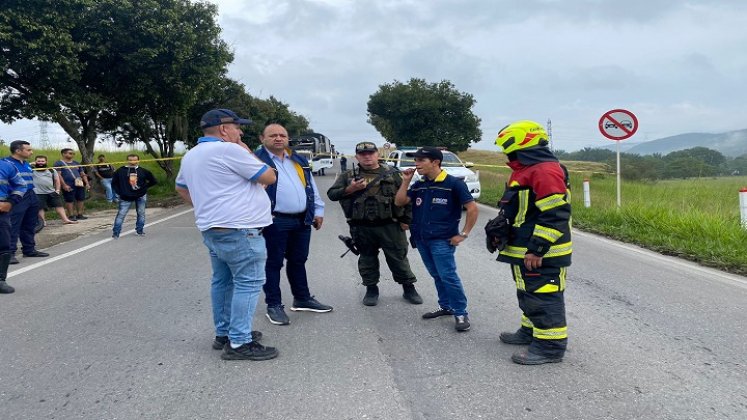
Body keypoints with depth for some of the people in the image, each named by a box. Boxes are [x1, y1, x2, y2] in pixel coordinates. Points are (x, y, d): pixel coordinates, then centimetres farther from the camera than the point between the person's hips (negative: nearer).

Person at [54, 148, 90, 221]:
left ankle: (79, 215, 13)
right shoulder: (59, 163, 1)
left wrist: (87, 183, 10)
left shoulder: (76, 163, 19)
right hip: (68, 186, -6)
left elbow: (83, 174, 20)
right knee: (69, 201, -3)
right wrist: (64, 185, -17)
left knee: (81, 199, 5)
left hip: (79, 185, 6)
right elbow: (58, 175, -8)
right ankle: (72, 216, 3)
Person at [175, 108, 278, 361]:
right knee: (248, 283, -5)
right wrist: (247, 153, 3)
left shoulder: (191, 156, 15)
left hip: (212, 229, 10)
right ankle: (240, 344, -5)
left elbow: (181, 188, 30)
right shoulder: (228, 150, -14)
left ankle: (224, 333, 24)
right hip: (239, 230, -10)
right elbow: (269, 178, -9)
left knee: (222, 281, 16)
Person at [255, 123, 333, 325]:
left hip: (302, 220, 6)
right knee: (273, 263, 3)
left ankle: (302, 299, 29)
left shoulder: (299, 161, 15)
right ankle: (274, 305, 14)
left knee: (298, 261, 17)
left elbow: (312, 187, 19)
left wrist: (318, 210, 15)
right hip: (274, 222, -6)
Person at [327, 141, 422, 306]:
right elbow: (332, 194, -1)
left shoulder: (392, 174, 5)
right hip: (361, 228, 1)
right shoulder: (348, 176, 6)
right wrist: (350, 189, -16)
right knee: (367, 259, 11)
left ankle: (409, 288, 21)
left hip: (390, 226, -1)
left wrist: (406, 220, 0)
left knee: (398, 258, 6)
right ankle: (371, 289, 26)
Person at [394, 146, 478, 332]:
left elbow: (472, 208, -10)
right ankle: (446, 306, 28)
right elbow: (399, 202, 7)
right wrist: (406, 181, -1)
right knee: (437, 276, 15)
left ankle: (461, 313, 3)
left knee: (448, 276, -8)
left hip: (442, 240, -7)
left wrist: (463, 234, -11)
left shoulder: (453, 183, -11)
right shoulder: (419, 185, 10)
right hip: (421, 239, 7)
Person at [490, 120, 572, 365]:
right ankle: (531, 331, 36)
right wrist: (500, 234, 19)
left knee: (543, 298, -5)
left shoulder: (545, 171, -20)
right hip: (523, 251, 11)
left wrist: (537, 248, -26)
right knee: (529, 294, 21)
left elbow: (556, 215, -25)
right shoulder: (524, 172, 16)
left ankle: (550, 347, 4)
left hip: (541, 255, -11)